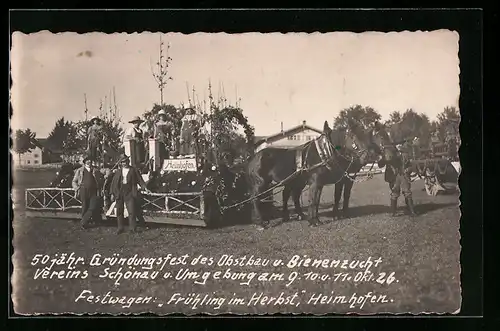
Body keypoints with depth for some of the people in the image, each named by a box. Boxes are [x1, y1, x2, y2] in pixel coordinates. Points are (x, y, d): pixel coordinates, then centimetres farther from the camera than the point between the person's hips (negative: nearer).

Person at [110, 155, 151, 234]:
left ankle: (133, 228, 0)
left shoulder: (133, 170, 3)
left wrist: (145, 187, -14)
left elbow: (140, 180, -1)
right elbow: (113, 183, 13)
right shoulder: (118, 172, 12)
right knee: (119, 212, 6)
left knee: (131, 211, -7)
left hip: (129, 193, -3)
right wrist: (113, 193, 6)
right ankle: (120, 228, 14)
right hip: (119, 193, 4)